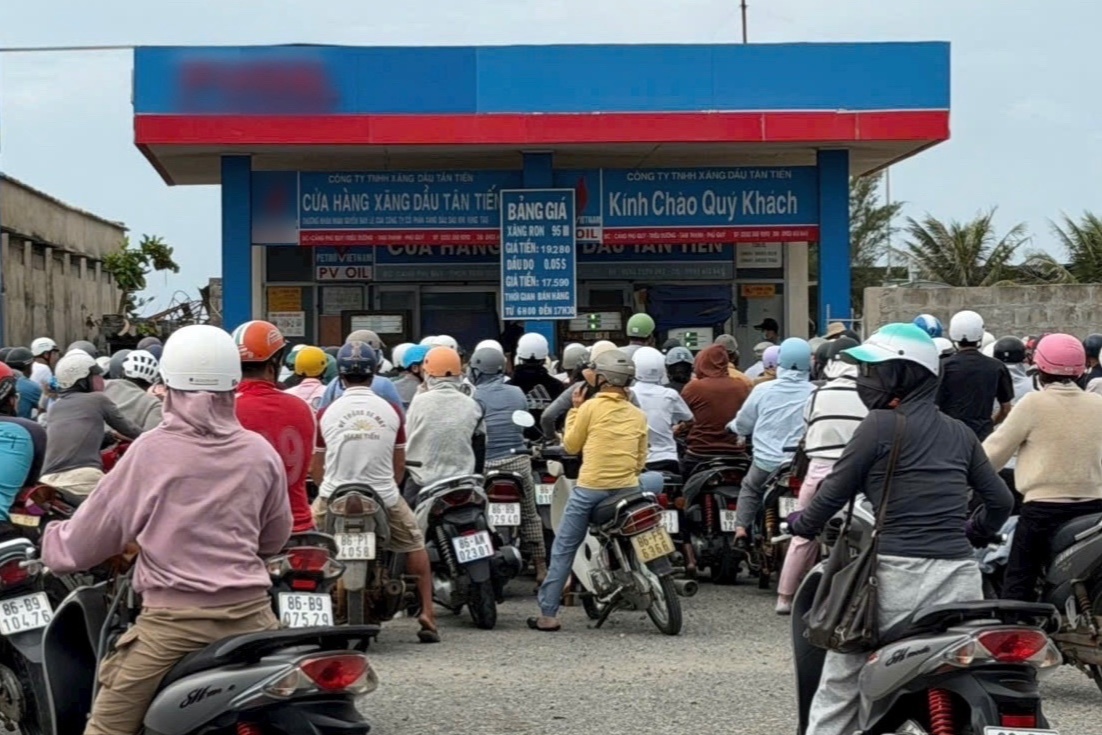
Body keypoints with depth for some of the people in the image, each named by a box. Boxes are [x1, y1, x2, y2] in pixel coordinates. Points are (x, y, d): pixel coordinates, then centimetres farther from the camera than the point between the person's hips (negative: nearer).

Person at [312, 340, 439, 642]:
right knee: (415, 544, 22)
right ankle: (427, 614, 17)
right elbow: (399, 465, 9)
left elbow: (317, 469, 6)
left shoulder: (326, 413, -2)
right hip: (384, 497, 1)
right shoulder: (392, 411, 0)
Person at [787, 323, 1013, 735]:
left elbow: (835, 491, 0)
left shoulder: (882, 424, -3)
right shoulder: (959, 433, 14)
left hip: (899, 576, -5)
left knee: (840, 686, 10)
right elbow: (1000, 500, 19)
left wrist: (802, 523, 18)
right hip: (961, 578, 5)